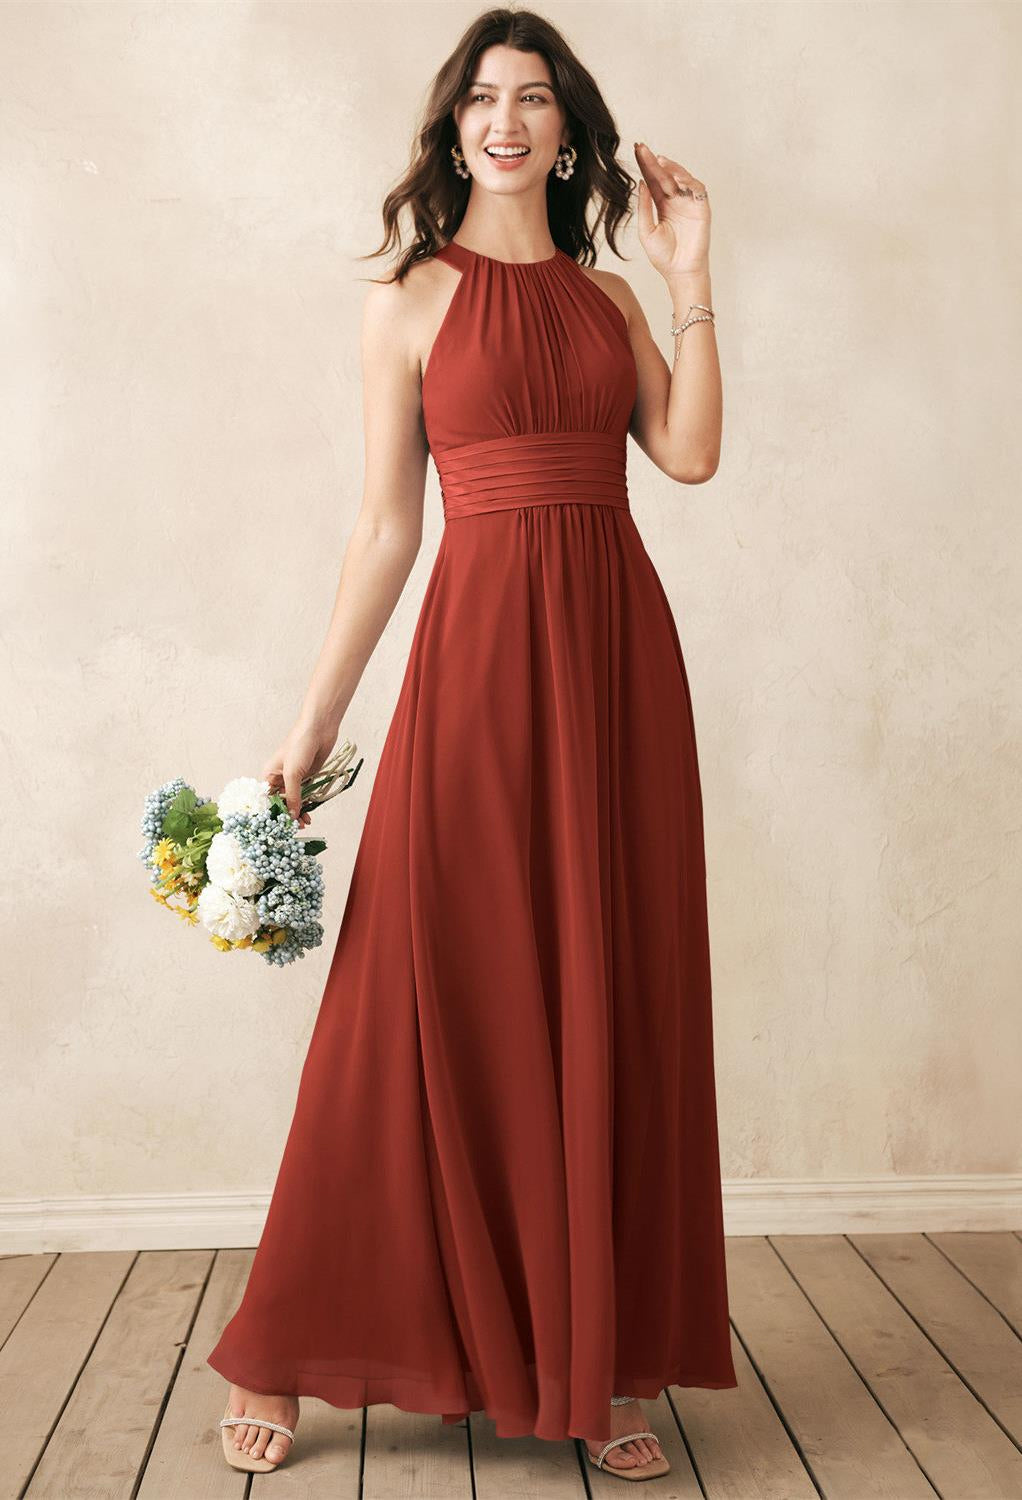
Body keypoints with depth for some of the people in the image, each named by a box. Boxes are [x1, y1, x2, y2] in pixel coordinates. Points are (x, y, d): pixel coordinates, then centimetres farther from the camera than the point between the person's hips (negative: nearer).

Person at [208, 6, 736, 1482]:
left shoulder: (608, 295, 16)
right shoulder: (410, 302, 7)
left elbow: (690, 452, 1)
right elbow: (386, 523, 4)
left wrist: (690, 277, 3)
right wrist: (315, 718, 1)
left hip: (619, 646, 4)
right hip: (482, 641, -3)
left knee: (613, 999, 5)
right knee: (438, 996, -2)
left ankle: (601, 1365, 17)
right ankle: (285, 1359, 15)